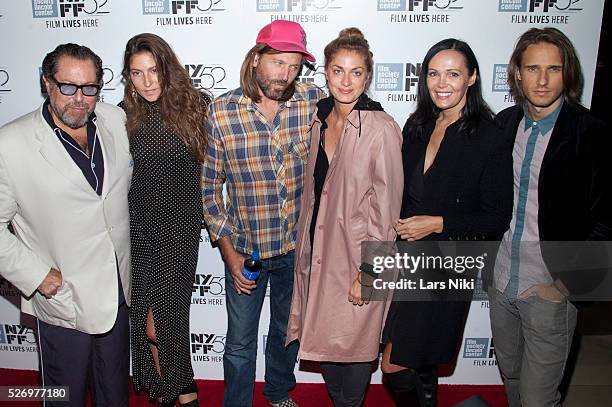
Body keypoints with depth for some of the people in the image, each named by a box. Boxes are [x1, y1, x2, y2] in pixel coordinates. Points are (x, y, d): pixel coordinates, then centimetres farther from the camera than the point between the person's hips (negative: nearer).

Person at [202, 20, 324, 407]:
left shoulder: (314, 100, -9)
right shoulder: (221, 111, -13)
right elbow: (209, 187, -6)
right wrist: (229, 252, -8)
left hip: (298, 245, 2)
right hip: (244, 248, -2)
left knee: (288, 331, 24)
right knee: (240, 342, 14)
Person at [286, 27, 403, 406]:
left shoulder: (382, 129, -17)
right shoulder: (320, 120, 5)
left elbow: (385, 206, -15)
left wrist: (368, 271, -15)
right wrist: (306, 247, 14)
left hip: (358, 256, -6)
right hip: (318, 250, 6)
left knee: (353, 343, 11)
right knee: (321, 338, 19)